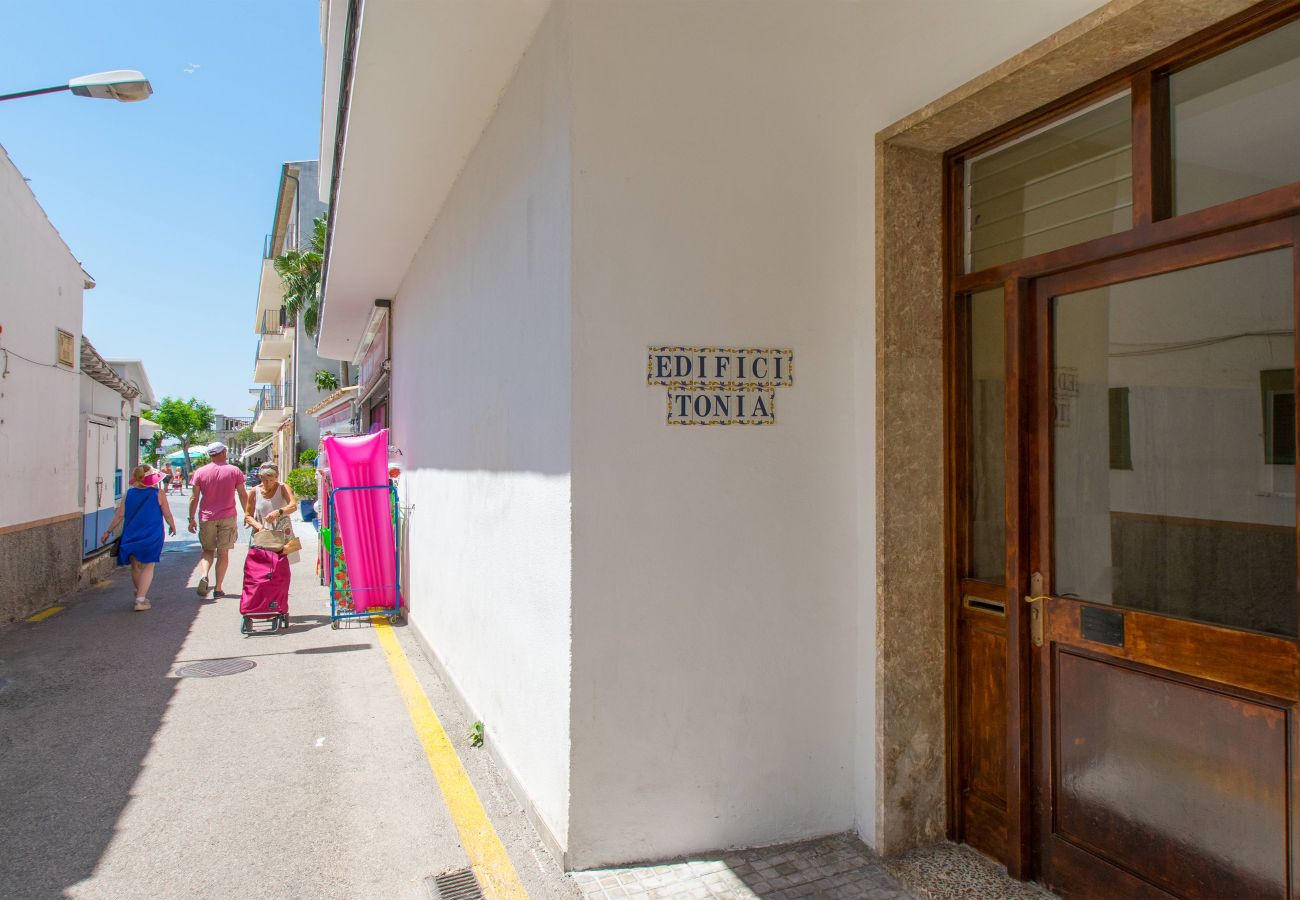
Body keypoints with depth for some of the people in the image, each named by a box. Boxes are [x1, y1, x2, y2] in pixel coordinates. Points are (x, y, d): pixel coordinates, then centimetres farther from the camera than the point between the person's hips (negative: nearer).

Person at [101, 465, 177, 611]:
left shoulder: (128, 493, 0)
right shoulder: (158, 494, -6)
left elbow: (120, 515, -1)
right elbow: (167, 514, -2)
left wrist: (109, 531, 9)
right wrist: (172, 526, 16)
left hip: (131, 535, 3)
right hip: (153, 536, -3)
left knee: (135, 566, 18)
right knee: (148, 567, 1)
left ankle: (140, 595, 33)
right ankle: (140, 599, -10)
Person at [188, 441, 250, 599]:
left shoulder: (200, 472, 2)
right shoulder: (234, 471, 0)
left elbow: (194, 498, 1)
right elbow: (243, 495, 1)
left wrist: (191, 519, 8)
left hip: (207, 517, 1)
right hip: (227, 517, -1)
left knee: (208, 550, 14)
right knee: (223, 552, 5)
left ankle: (203, 576, -12)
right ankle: (218, 589, 5)